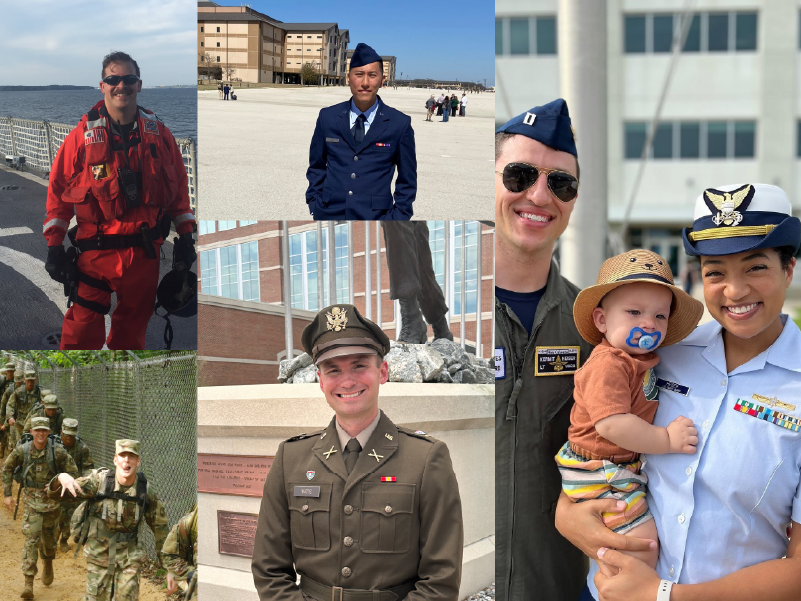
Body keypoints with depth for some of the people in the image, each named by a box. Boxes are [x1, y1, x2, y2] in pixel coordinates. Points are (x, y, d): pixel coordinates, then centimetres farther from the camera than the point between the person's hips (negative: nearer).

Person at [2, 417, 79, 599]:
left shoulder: (58, 451, -14)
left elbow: (72, 473, -4)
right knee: (31, 539, -9)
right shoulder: (22, 450, -9)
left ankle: (48, 565, 48)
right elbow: (7, 469, 6)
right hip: (31, 500, 0)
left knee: (48, 536, 16)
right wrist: (7, 494, 2)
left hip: (51, 500, 0)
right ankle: (28, 584, -8)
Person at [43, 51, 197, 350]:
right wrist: (54, 246, -4)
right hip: (96, 251, -2)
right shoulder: (82, 135, -1)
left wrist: (185, 236, 8)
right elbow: (58, 189, 1)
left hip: (145, 251, 2)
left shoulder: (158, 134, 6)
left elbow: (178, 185, 12)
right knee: (82, 332, -5)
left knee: (132, 329, 14)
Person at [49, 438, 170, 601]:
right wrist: (62, 478, -40)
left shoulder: (145, 489, -11)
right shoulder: (100, 481, -15)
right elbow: (54, 491, -15)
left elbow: (159, 525, 3)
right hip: (98, 555, 0)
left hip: (129, 557, 1)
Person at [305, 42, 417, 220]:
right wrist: (314, 203, 4)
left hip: (374, 218, -2)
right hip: (330, 215, 2)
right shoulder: (328, 117, 4)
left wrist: (398, 217, -2)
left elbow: (407, 179, 5)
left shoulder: (399, 124, -2)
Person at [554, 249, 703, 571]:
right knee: (643, 547, -15)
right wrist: (666, 439, -26)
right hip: (599, 473, -10)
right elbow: (610, 424, -33)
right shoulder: (608, 365, -24)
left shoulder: (642, 360, 7)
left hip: (624, 465, 10)